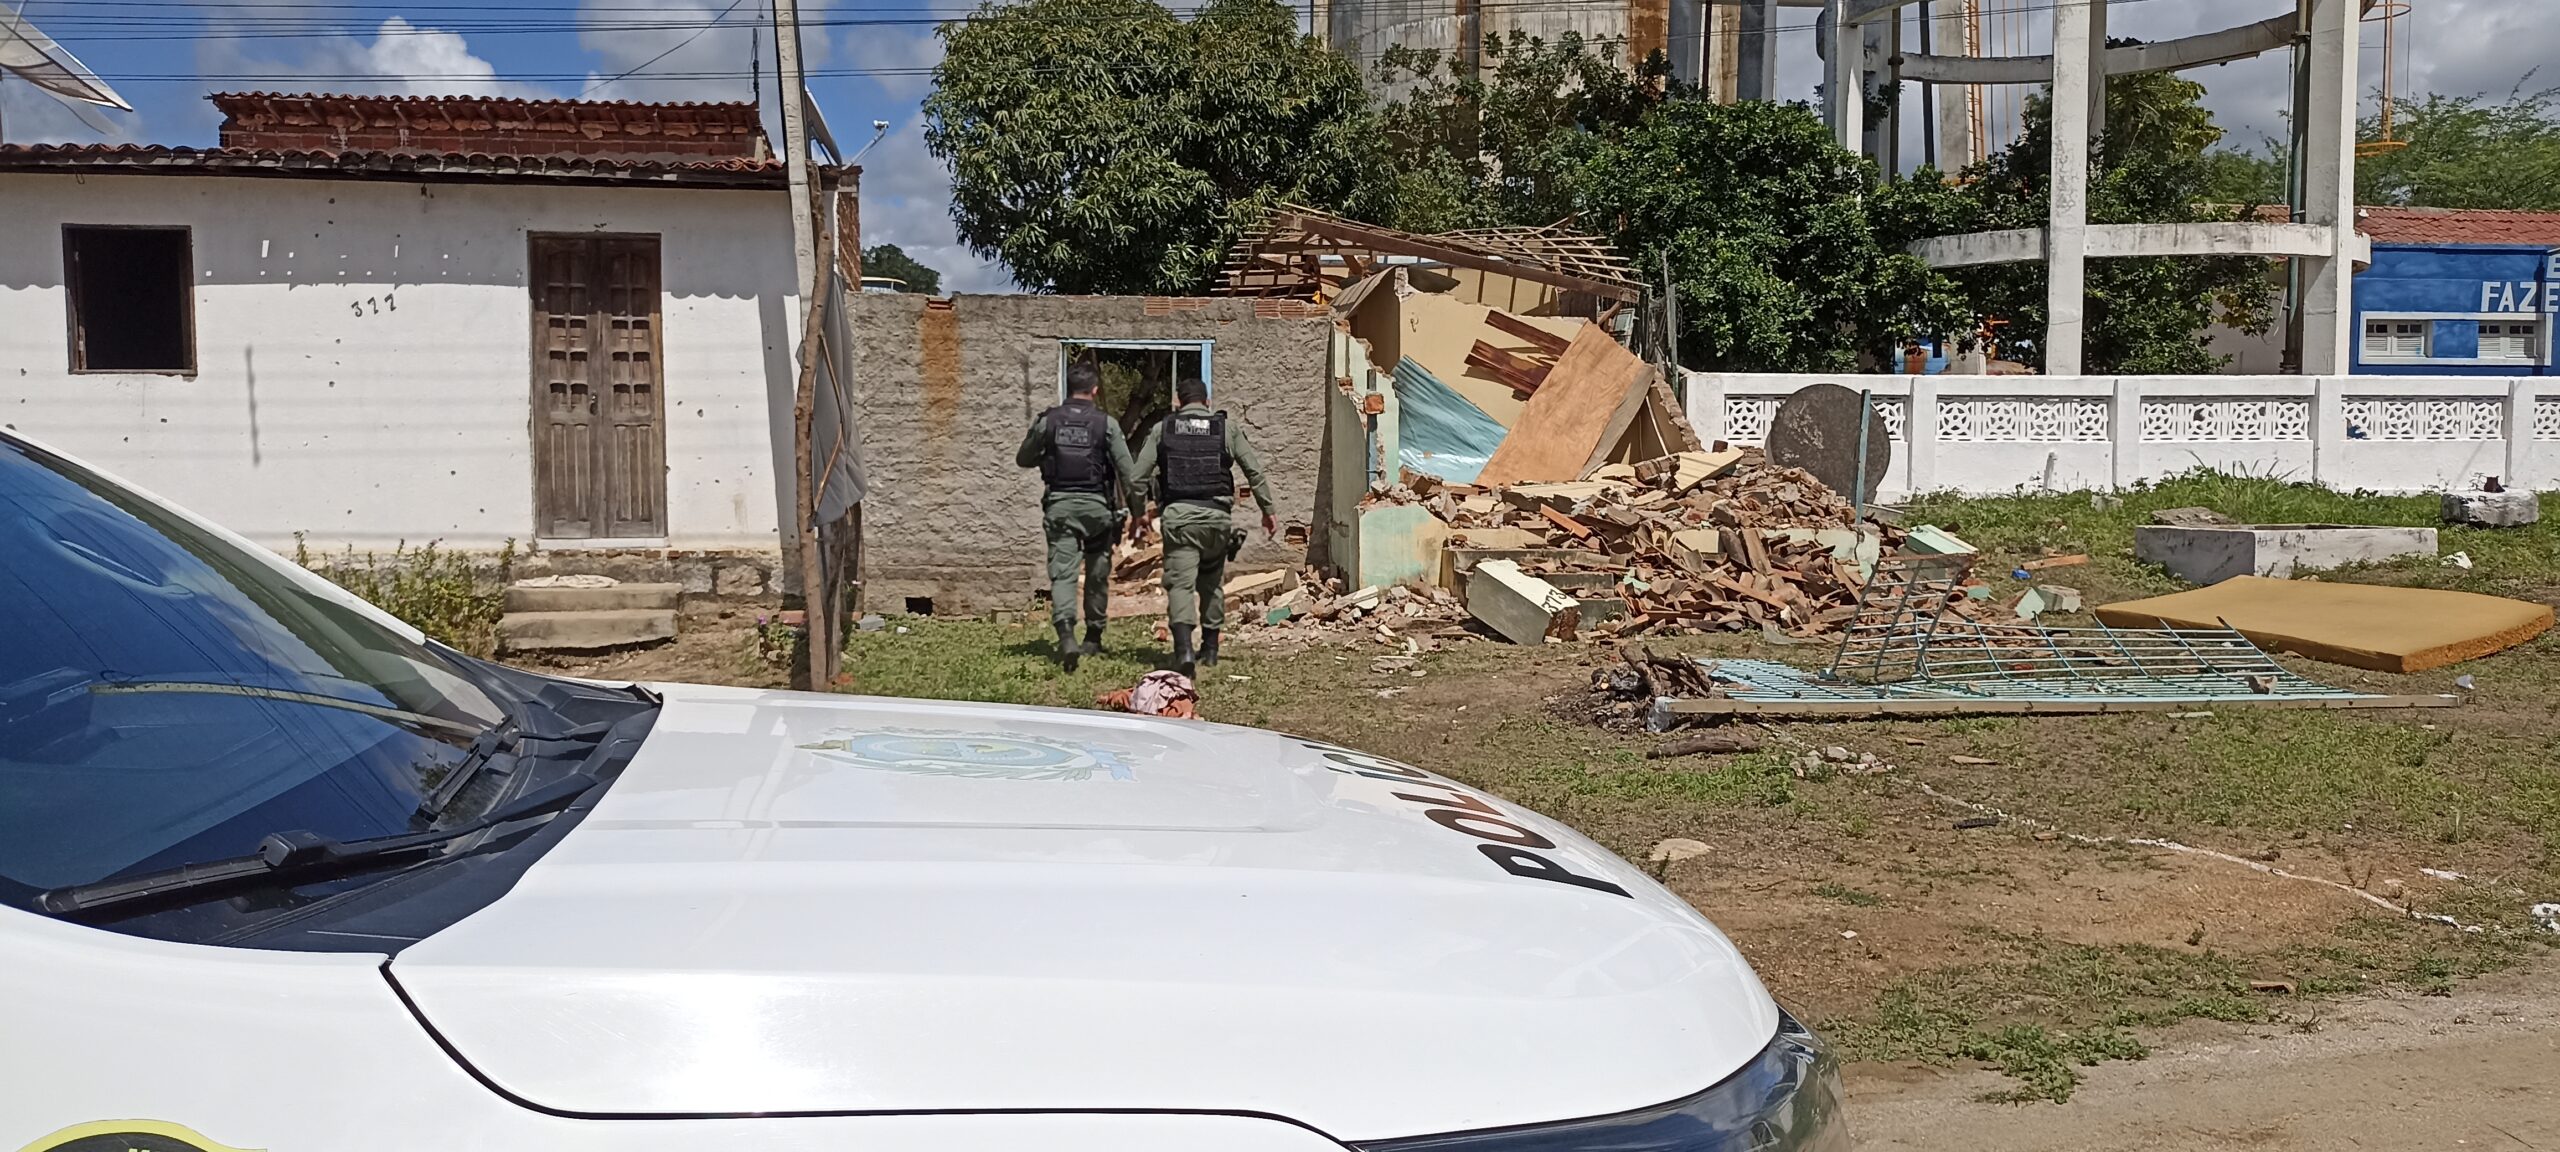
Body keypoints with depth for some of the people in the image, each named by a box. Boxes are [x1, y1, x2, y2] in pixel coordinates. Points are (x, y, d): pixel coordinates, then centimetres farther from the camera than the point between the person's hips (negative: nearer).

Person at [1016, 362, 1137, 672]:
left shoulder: (1047, 421, 2)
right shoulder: (1106, 423, -2)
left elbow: (1023, 459, 14)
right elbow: (1127, 470, -5)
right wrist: (1137, 507, 3)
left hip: (1059, 505, 0)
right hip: (1097, 506, 0)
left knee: (1062, 573, -5)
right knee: (1097, 575, 15)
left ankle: (1066, 632, -27)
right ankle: (1093, 638, 25)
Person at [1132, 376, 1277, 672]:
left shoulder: (1162, 430, 8)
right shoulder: (1227, 428, 8)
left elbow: (1139, 476, 5)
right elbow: (1255, 472, 6)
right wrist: (1268, 511, 13)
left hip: (1177, 515, -1)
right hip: (1217, 514, 1)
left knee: (1180, 583, -6)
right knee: (1212, 583, 18)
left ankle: (1183, 649, -26)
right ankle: (1210, 648, 25)